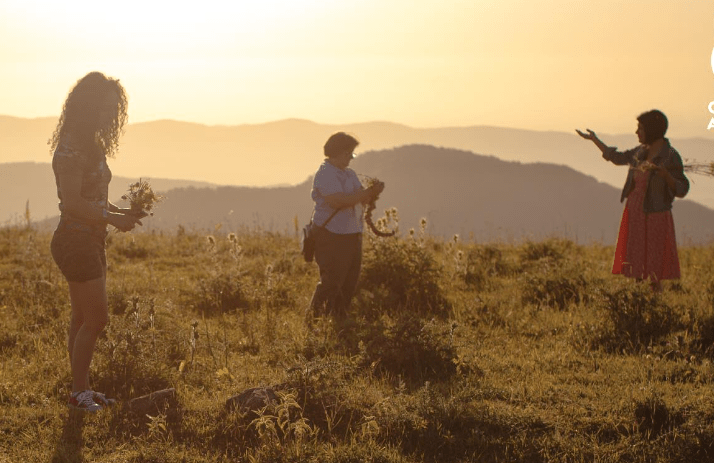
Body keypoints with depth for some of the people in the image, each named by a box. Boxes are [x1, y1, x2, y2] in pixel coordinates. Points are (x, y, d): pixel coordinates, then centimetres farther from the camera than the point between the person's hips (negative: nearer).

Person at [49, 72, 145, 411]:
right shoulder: (72, 148, -17)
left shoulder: (91, 146, 13)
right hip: (75, 240, -9)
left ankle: (81, 388, 19)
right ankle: (79, 393, 1)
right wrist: (113, 218, -15)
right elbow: (72, 202, -21)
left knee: (83, 320, 12)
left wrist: (120, 213, 6)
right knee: (95, 319, -7)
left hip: (90, 241, 9)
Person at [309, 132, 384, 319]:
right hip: (330, 236, -9)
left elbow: (362, 198, 15)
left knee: (350, 281, 10)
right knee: (331, 282, -9)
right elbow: (338, 201, -24)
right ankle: (316, 315, 3)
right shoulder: (325, 174, -12)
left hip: (352, 234, 9)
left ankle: (340, 318, 19)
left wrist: (373, 192, -8)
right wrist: (367, 192, -20)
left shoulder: (349, 174, 16)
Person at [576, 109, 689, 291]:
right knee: (632, 270, 7)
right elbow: (617, 157, 25)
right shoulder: (641, 152, 7)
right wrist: (594, 139, 29)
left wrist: (665, 175, -30)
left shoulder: (671, 156, -12)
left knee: (654, 275, -4)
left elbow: (681, 190, -13)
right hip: (634, 216, 7)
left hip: (655, 218, -7)